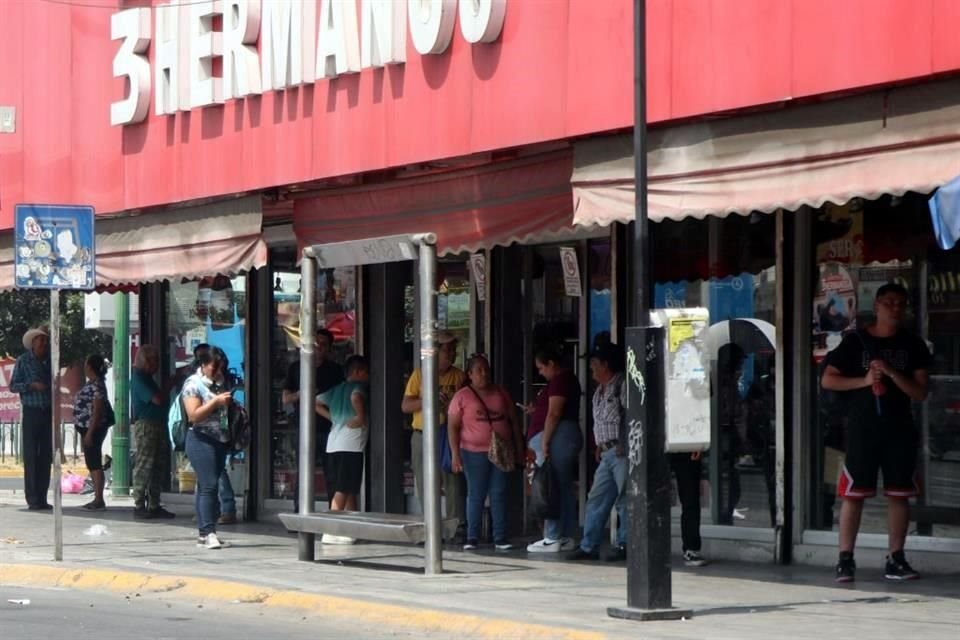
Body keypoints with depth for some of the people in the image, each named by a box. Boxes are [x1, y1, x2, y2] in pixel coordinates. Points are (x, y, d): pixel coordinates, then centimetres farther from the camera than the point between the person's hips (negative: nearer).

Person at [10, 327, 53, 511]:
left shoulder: (49, 361, 12)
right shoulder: (24, 361, -1)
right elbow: (13, 386, -3)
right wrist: (32, 385, -18)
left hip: (48, 412, 5)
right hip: (31, 412, -5)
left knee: (46, 456, 4)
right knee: (31, 456, -5)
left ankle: (42, 498, 9)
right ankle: (32, 499, -5)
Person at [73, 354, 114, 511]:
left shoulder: (97, 385, -16)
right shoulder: (91, 384, 14)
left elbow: (97, 410, -20)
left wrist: (90, 432, -22)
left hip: (93, 429, -10)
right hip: (88, 429, 10)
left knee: (94, 464, -8)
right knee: (92, 464, 13)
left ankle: (99, 500, -7)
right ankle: (98, 499, 18)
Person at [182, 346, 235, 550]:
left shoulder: (217, 385, 17)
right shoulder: (193, 384, -6)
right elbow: (194, 415, -16)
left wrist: (229, 405, 13)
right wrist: (216, 401, -19)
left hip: (220, 440, 8)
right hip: (202, 440, -8)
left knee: (206, 487, 8)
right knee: (208, 486, -14)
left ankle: (204, 534, 7)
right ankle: (208, 532, -18)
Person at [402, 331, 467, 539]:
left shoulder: (459, 376, 7)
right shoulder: (419, 375, 5)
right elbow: (405, 406, -1)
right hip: (423, 436, 0)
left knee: (453, 483, -8)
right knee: (425, 485, 3)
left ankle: (457, 527, -7)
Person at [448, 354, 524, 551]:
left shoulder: (500, 393, 11)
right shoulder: (462, 397, 0)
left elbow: (513, 421, 16)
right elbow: (452, 427, -3)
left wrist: (519, 448, 11)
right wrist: (455, 455, -10)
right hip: (474, 453, -3)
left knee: (499, 494, 2)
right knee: (476, 495, 0)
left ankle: (500, 538, 4)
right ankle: (472, 537, 6)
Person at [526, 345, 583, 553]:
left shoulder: (559, 380, -12)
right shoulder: (568, 379, 20)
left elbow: (554, 413, -19)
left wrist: (544, 442, -19)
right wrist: (537, 410, 18)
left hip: (557, 435, -11)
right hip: (568, 435, 11)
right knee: (564, 488, 11)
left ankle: (552, 538, -12)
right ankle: (565, 537, 12)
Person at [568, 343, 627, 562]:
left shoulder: (622, 385, -8)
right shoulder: (600, 391, 20)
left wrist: (624, 444, -19)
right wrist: (599, 446, 17)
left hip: (622, 451, -9)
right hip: (607, 453, 9)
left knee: (624, 499, -5)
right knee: (596, 500, 6)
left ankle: (625, 545, -1)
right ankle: (589, 546, 7)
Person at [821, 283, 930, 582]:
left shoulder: (913, 346, 7)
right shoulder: (855, 341, 3)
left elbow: (920, 392, 1)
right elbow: (827, 380, 2)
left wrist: (892, 373, -13)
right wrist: (864, 380, -11)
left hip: (899, 429, 2)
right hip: (862, 428, -2)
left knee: (899, 494, 3)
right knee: (853, 493, -4)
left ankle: (895, 560, 9)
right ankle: (845, 559, -1)